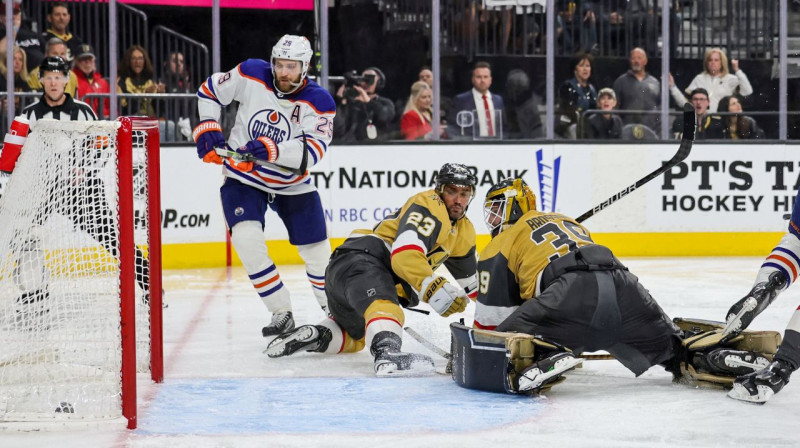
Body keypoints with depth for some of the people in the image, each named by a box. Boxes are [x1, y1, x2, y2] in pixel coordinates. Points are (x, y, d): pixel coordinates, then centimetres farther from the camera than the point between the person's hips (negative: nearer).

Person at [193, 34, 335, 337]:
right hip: (243, 178, -1)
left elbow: (313, 150, -27)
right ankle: (281, 314, -11)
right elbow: (210, 90, 1)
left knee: (317, 249, 4)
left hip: (292, 184, 1)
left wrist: (273, 150, -40)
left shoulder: (319, 102, -16)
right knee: (246, 239, -22)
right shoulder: (251, 75, -13)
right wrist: (207, 128, -11)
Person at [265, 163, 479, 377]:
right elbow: (405, 253, -25)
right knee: (384, 306, -42)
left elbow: (469, 279, 35)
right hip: (360, 260, -11)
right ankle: (387, 356, -70)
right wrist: (435, 289, -34)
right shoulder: (429, 206, -9)